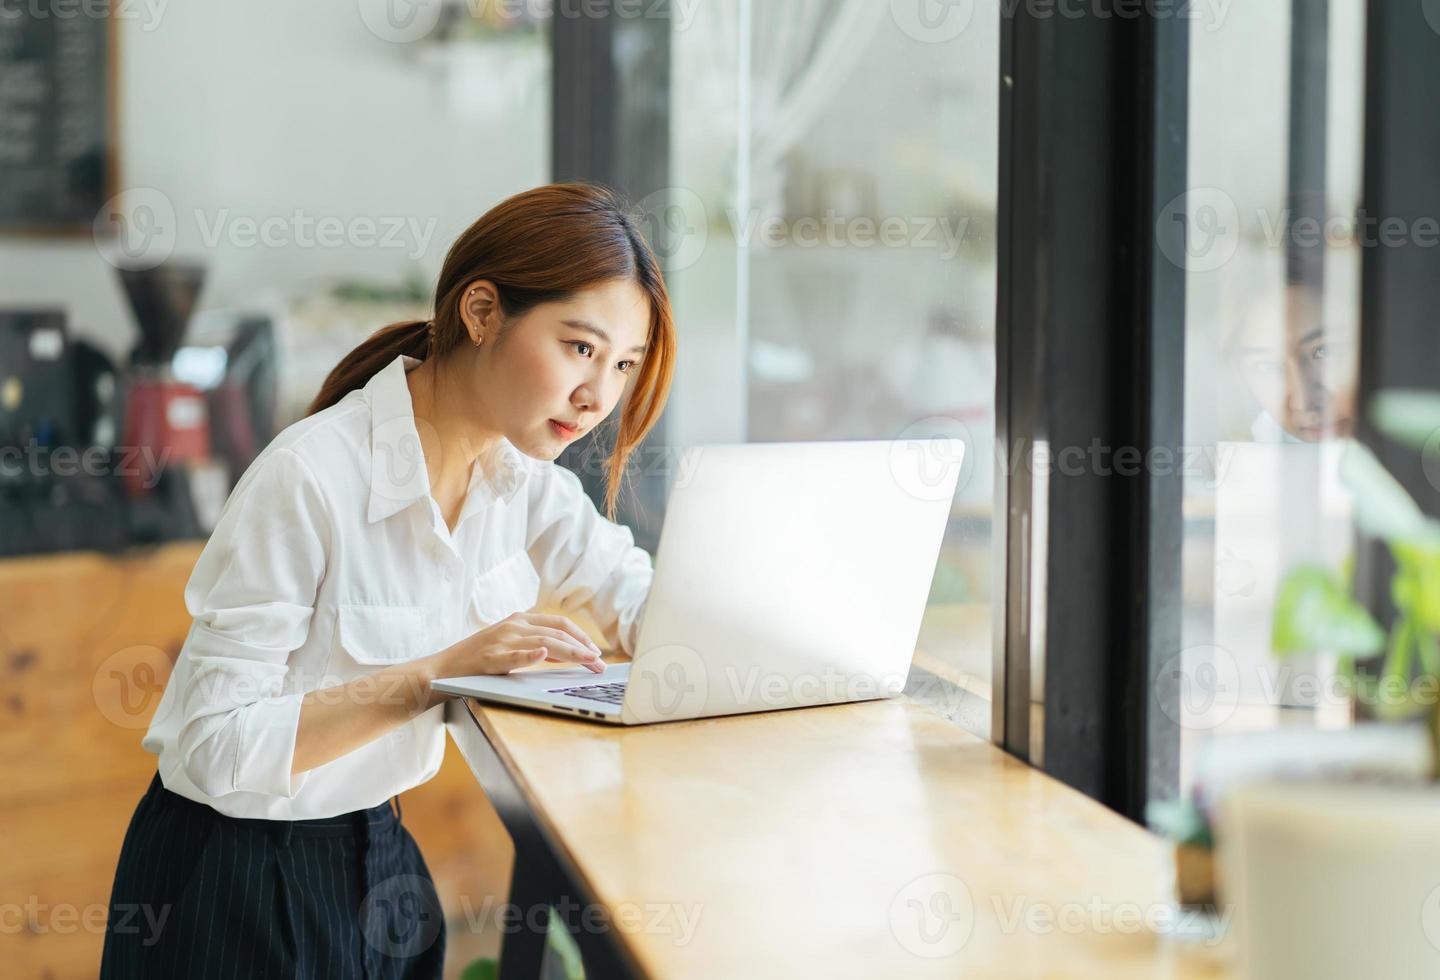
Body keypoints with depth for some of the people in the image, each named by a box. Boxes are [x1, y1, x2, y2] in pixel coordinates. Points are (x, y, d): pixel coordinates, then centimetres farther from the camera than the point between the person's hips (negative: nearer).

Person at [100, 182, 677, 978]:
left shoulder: (518, 472, -5)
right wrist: (437, 675, -32)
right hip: (237, 883, -6)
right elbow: (218, 746, -26)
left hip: (375, 854, 6)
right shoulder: (311, 480, -26)